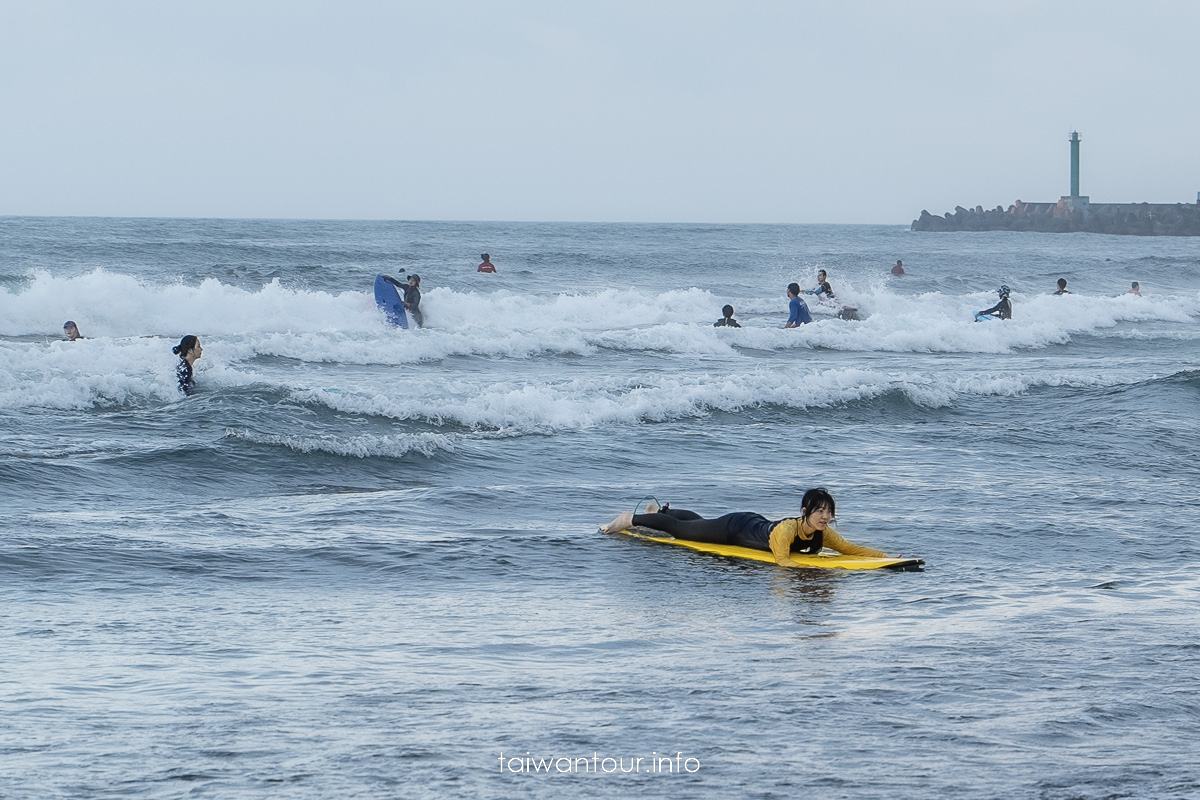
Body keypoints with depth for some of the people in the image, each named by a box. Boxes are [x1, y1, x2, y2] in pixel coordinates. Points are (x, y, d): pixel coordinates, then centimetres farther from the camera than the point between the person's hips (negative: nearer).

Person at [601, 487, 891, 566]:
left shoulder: (823, 534, -21)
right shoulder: (786, 529, -41)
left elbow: (850, 548, -14)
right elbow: (782, 560, -46)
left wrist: (883, 556, -26)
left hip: (752, 524, 7)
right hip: (733, 528, -7)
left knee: (702, 524, 32)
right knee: (680, 530, 12)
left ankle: (661, 511, 57)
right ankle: (631, 519, 32)